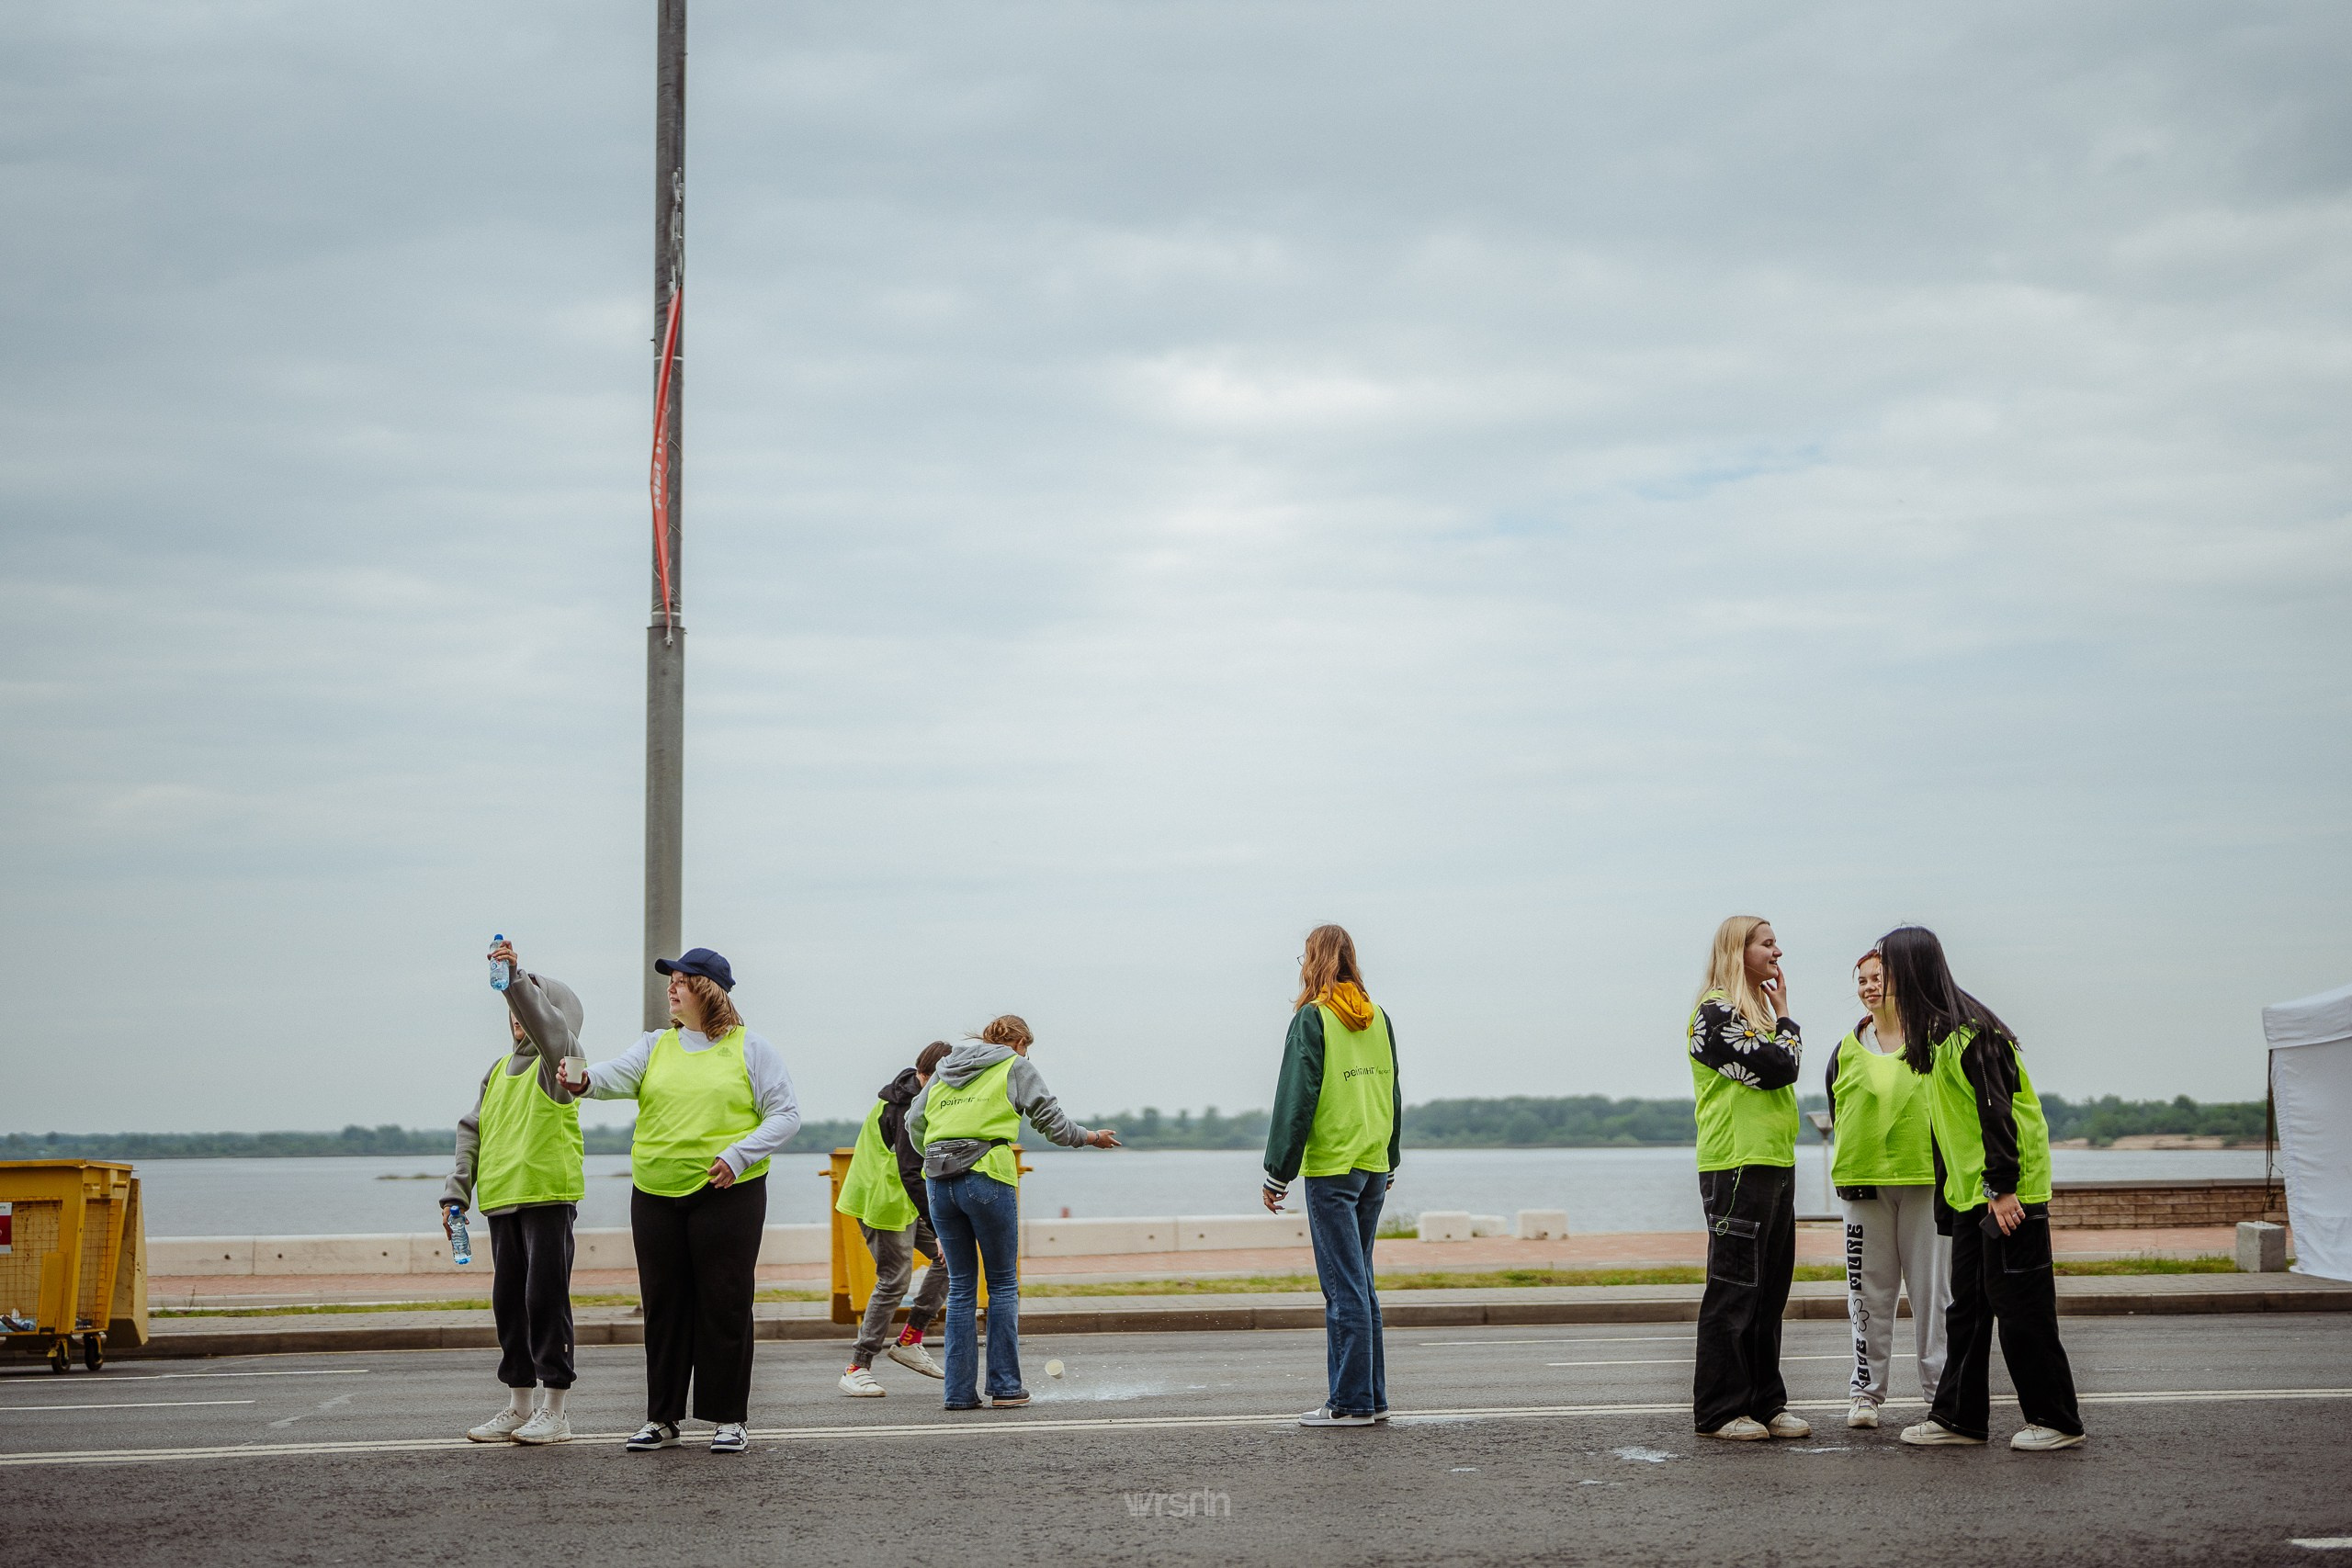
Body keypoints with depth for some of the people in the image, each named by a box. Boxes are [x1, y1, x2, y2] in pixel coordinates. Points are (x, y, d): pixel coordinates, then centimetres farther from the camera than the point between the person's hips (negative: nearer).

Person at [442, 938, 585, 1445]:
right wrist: (458, 1189, 10)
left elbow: (548, 1025, -24)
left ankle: (554, 1411, -1)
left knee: (546, 1299, -6)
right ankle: (519, 1407, 18)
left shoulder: (558, 1061, -2)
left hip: (549, 1197, -7)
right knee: (509, 1302, 10)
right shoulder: (497, 1071, 19)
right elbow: (472, 1131, 19)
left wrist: (516, 978, -34)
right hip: (502, 1199, 7)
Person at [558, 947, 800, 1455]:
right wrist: (586, 1081, -31)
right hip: (656, 1194, 4)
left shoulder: (750, 1049, 2)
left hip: (728, 1193, -4)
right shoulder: (656, 1045, 11)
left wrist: (739, 1154, -14)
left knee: (724, 1305, -2)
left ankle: (729, 1419, 7)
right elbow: (620, 1074, -8)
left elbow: (786, 1114, -1)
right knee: (663, 1305, 7)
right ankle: (662, 1418, 15)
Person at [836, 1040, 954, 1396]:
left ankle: (909, 1340, 12)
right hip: (883, 1202, -10)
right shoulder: (911, 1109, -23)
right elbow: (910, 1174, -29)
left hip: (907, 1198, 10)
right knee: (894, 1280, -9)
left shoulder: (915, 1098, 9)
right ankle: (857, 1369, -3)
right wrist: (939, 1227, -31)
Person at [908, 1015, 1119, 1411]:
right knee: (1003, 1285, 6)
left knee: (961, 1286, 11)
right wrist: (1091, 1137, 25)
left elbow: (914, 1122, 21)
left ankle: (958, 1390, 8)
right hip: (987, 1180, -5)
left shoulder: (945, 1071, 21)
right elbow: (1051, 1119, 8)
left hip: (940, 1183, 5)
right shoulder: (1017, 1067, 7)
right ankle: (1005, 1387, 5)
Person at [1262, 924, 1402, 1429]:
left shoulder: (1313, 1018, -9)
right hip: (1374, 1168, 7)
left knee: (1344, 1287, -5)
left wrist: (1277, 1173, -6)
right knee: (1360, 1283, 13)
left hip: (1331, 1167, -6)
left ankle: (1350, 1402, -3)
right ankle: (1372, 1396, 16)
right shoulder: (1377, 1018, 10)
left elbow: (1296, 1099, -11)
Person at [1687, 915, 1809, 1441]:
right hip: (1736, 1166, -9)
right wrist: (1785, 1018, -4)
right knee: (1734, 1289, -6)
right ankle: (1718, 1411, -1)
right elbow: (1776, 1067, -16)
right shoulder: (1716, 1012, -9)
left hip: (1774, 1163, 9)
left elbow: (1786, 1072, 19)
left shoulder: (1756, 1010, 20)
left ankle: (1765, 1402, 15)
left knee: (1770, 1289, 10)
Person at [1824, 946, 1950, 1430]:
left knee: (1932, 1284, -1)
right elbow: (1838, 1116, 14)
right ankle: (1867, 1389, 8)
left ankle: (1941, 1387, 6)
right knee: (1870, 1289, 3)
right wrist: (1855, 1165, 1)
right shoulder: (1846, 1050, 12)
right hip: (1865, 1181, 2)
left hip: (1925, 1177, -2)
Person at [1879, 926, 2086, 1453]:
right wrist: (1948, 1184, 20)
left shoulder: (1967, 1029, -17)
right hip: (1970, 1191, 10)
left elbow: (1997, 1109, -21)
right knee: (1967, 1305, 10)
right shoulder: (1936, 1031, 14)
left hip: (2009, 1191, -10)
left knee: (2017, 1303, -4)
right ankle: (1959, 1416, 14)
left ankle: (2056, 1420, 4)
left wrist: (2003, 1187, -22)